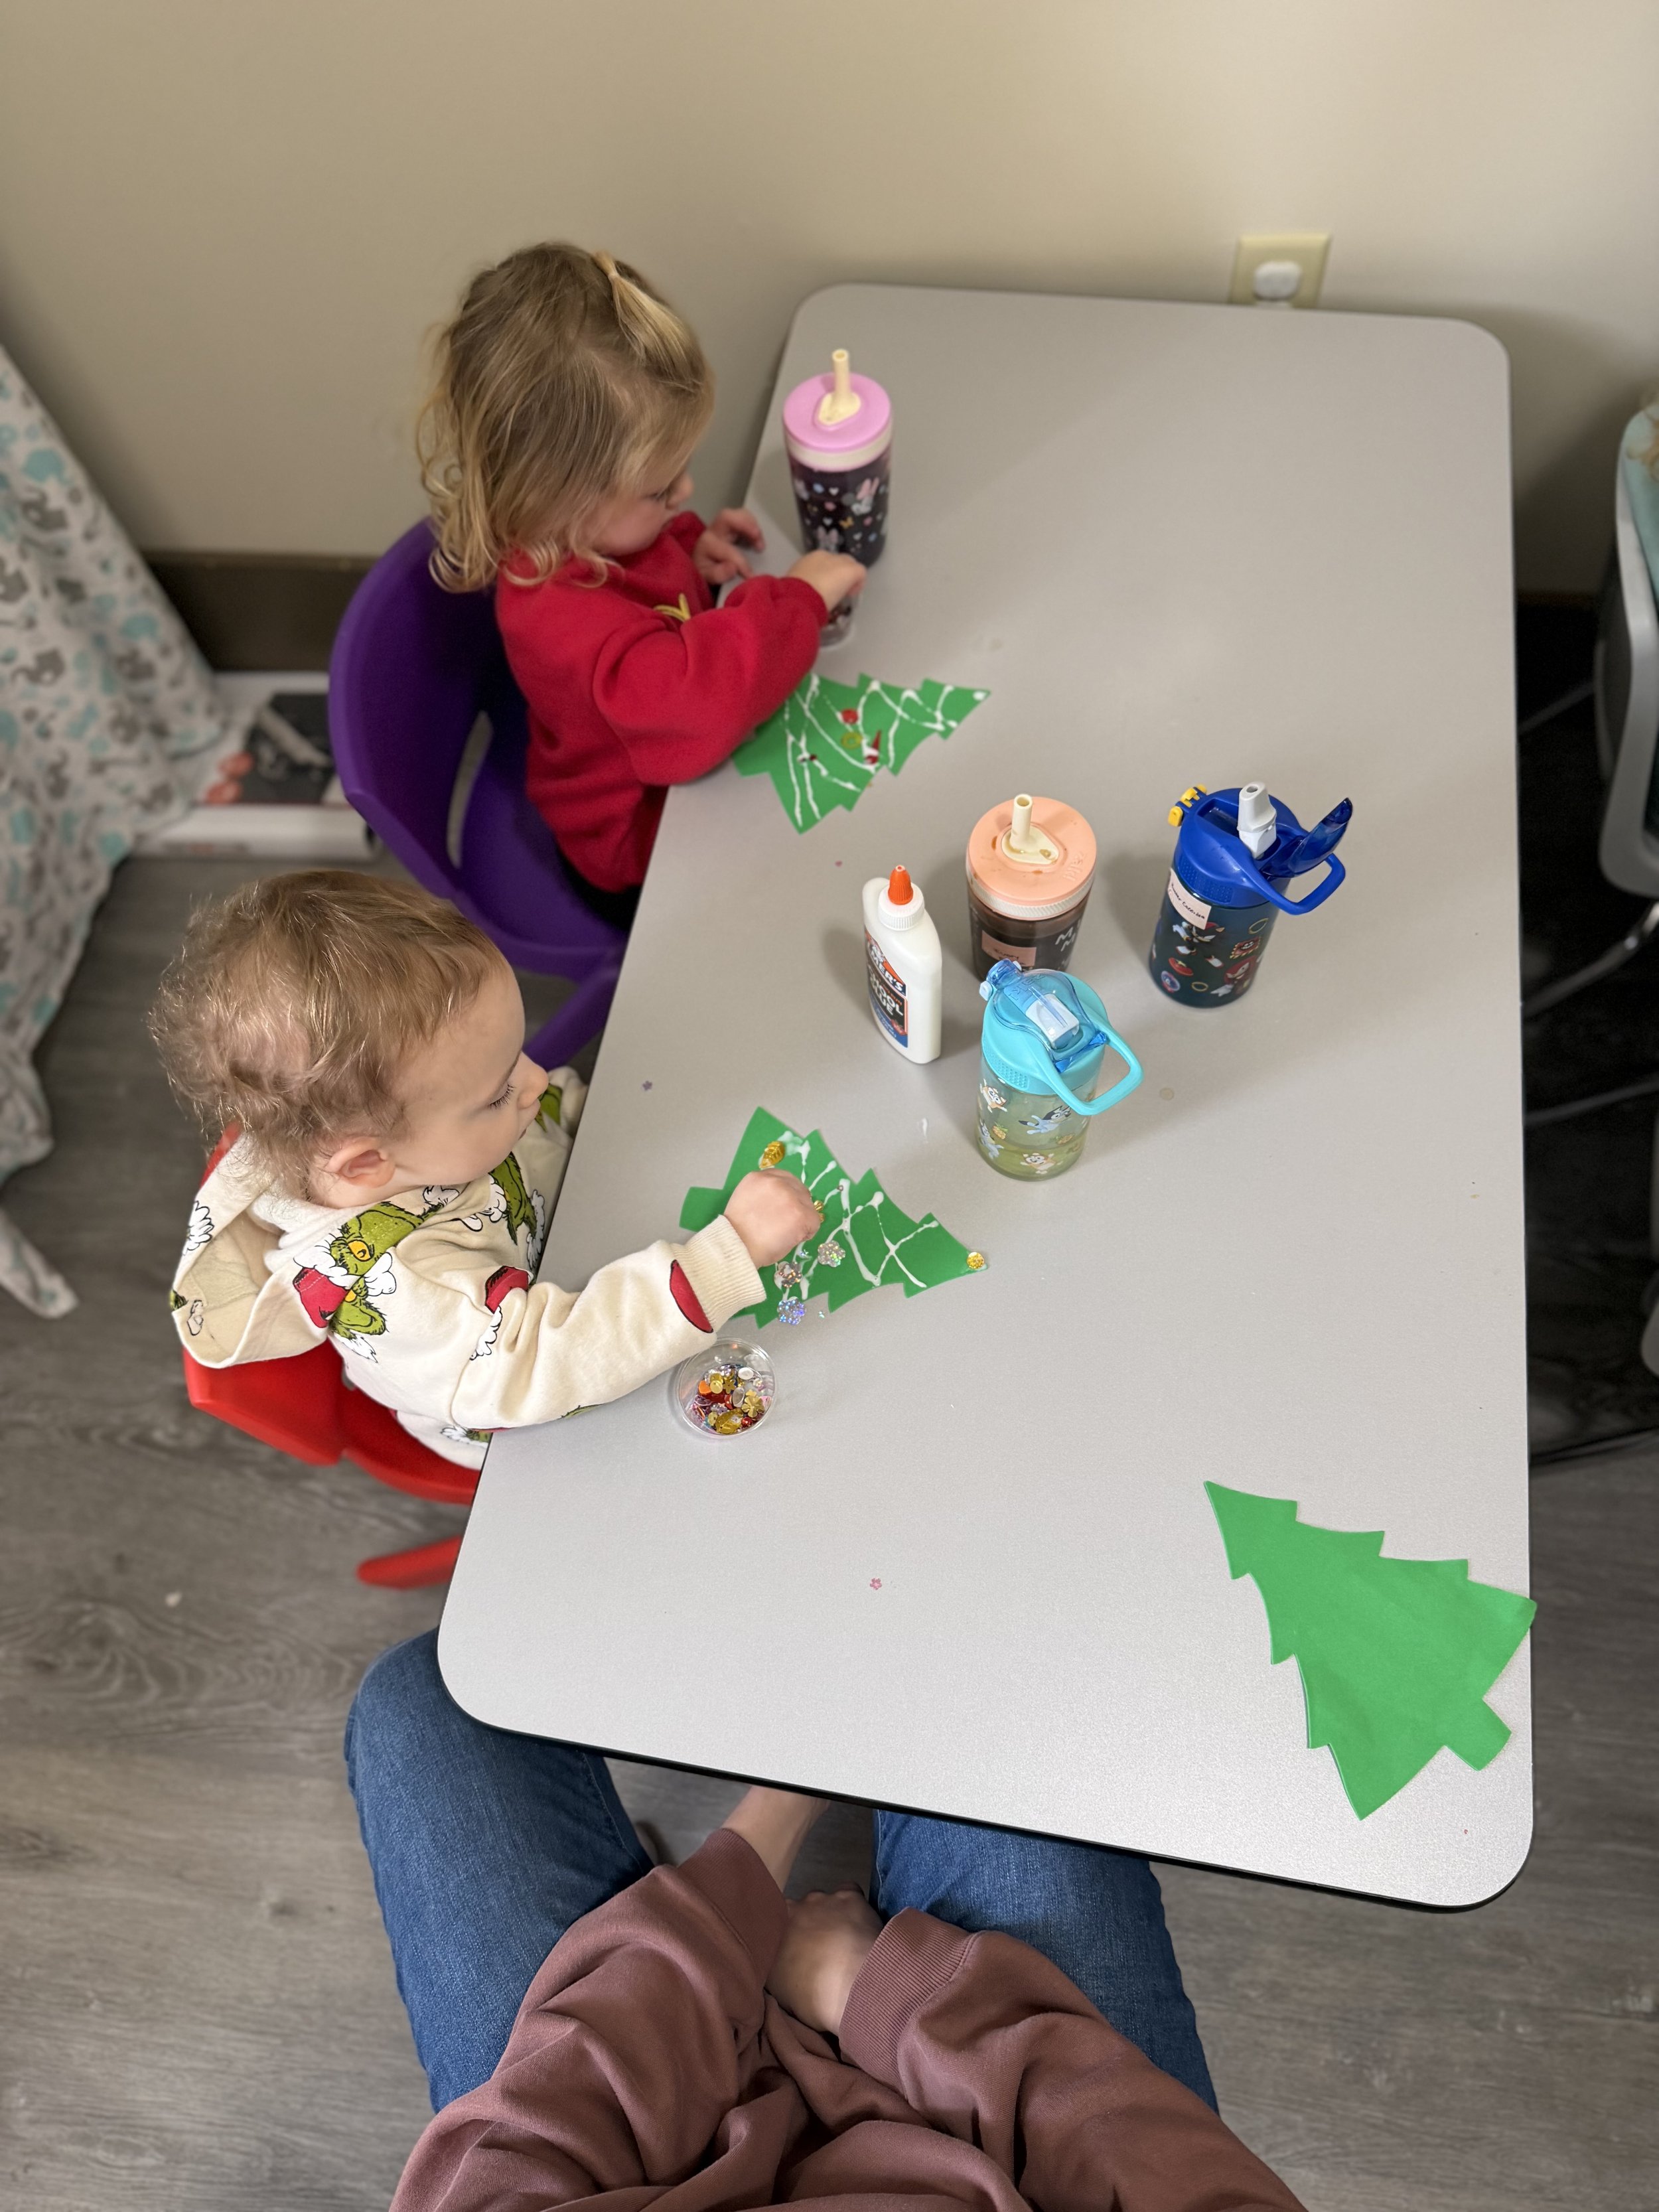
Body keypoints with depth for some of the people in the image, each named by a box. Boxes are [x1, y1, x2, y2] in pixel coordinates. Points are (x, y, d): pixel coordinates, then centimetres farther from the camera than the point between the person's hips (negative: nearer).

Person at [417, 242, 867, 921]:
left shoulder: (570, 528, -7)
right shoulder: (557, 613, -39)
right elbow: (688, 705, -53)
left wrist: (691, 553, -4)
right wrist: (797, 600, -39)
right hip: (646, 863, -9)